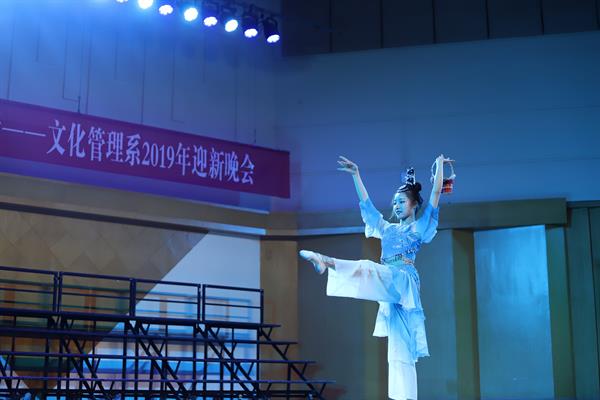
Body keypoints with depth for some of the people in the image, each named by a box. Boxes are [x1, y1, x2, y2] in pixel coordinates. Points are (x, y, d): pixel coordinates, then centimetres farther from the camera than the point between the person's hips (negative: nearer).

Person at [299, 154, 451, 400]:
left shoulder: (420, 227, 11)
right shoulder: (388, 229, 27)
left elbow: (435, 194, 3)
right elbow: (366, 204, 27)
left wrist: (439, 166, 4)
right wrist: (356, 175, 26)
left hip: (404, 283, -7)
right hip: (389, 289, 7)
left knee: (367, 268, -35)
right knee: (400, 352, -1)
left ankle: (327, 262, -61)